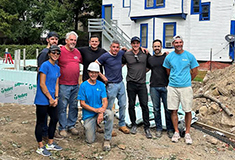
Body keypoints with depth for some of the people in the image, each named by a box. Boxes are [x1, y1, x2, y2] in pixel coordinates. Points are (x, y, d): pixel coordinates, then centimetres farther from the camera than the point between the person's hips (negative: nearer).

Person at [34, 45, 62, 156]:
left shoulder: (57, 68, 11)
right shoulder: (45, 65, -12)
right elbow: (42, 84, -16)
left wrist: (56, 98, 2)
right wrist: (50, 98, -13)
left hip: (52, 100, 8)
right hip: (42, 100, -8)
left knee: (54, 119, 14)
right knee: (41, 122, 3)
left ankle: (50, 144, 30)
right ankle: (40, 147, 15)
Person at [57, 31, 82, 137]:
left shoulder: (77, 52, 11)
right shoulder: (60, 51, -7)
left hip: (76, 85, 6)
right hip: (63, 85, -5)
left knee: (74, 106, 12)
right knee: (62, 107, 1)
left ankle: (71, 125, 25)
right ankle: (62, 128, 13)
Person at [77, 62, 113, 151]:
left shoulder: (101, 85, 1)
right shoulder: (83, 85, -7)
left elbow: (105, 101, -3)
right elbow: (82, 103, -9)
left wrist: (101, 112, -23)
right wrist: (95, 110, -21)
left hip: (100, 110, 2)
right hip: (88, 114, -2)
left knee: (110, 113, -33)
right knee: (90, 140, -6)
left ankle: (107, 140, -18)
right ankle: (88, 127, 29)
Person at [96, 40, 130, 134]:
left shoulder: (121, 53, 6)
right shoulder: (105, 56, -11)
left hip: (121, 83, 6)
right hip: (111, 85, -6)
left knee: (123, 105, 11)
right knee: (109, 107, 1)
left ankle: (122, 125, 25)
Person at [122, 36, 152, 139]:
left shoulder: (145, 54, 3)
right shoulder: (126, 55, 3)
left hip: (142, 84, 0)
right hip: (131, 84, 1)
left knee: (144, 105, -3)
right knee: (131, 105, 8)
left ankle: (147, 128, 7)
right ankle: (133, 125, 25)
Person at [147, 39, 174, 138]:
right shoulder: (150, 58, 11)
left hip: (165, 86, -2)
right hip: (154, 87, 2)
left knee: (168, 109, 2)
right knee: (156, 109, 7)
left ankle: (170, 129, 14)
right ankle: (158, 128, 19)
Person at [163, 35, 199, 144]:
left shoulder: (190, 56, 0)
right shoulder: (169, 57, 4)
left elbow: (194, 72, 8)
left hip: (186, 87, -1)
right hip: (172, 87, 2)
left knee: (188, 111, 1)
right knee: (173, 110, 4)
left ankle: (187, 133, 14)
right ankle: (176, 132, 18)